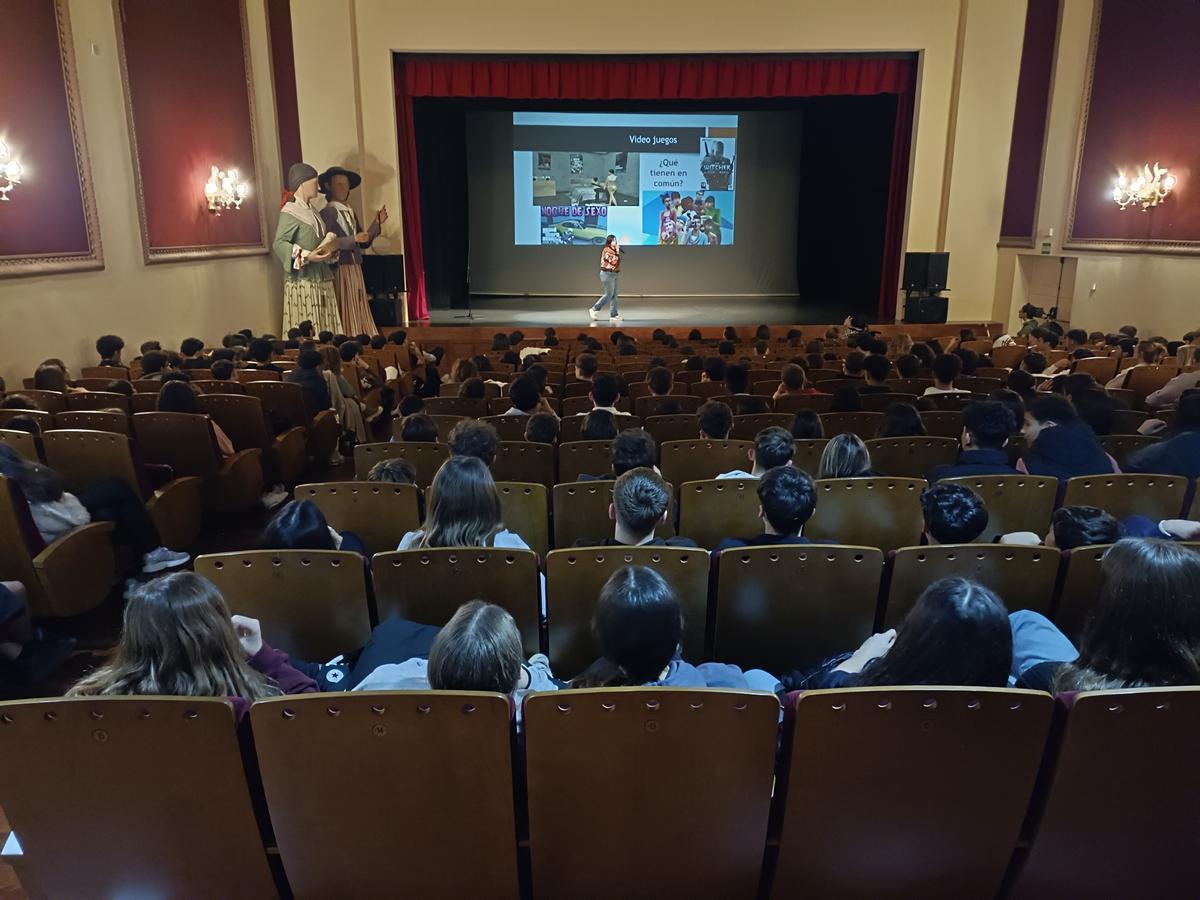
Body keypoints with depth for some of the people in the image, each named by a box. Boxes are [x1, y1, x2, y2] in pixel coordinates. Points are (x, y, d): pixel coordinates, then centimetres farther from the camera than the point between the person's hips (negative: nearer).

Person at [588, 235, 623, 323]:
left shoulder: (613, 251, 16)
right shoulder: (607, 250, -14)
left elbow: (616, 262, 18)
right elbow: (614, 261, -22)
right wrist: (617, 252, -15)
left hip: (613, 274, 10)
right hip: (607, 274, -10)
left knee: (614, 295, 6)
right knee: (608, 294, -8)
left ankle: (614, 315, 6)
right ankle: (594, 309, 2)